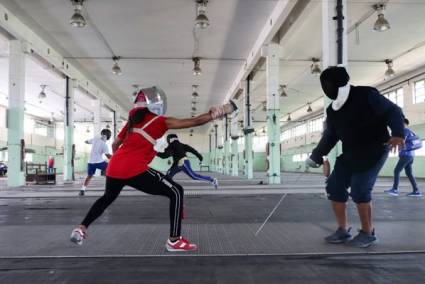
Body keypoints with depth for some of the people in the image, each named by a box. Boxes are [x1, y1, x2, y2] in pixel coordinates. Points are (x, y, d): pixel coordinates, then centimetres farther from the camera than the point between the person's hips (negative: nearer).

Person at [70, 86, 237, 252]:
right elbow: (193, 122, -1)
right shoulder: (160, 121, 3)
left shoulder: (134, 119, 20)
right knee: (176, 192, 1)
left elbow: (115, 144, 25)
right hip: (134, 170, -7)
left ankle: (81, 228, 34)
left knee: (108, 197, 36)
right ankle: (174, 240, -2)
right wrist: (217, 113, 6)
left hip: (115, 166, 8)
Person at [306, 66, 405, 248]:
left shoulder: (366, 95, -15)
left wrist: (398, 133, -29)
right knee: (334, 187, 1)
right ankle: (343, 231, 14)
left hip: (374, 151, -7)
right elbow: (330, 136, 14)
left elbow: (393, 111, -13)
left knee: (359, 190, -14)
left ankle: (368, 233, 6)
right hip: (350, 154, 7)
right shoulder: (332, 110, 5)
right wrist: (316, 156, 11)